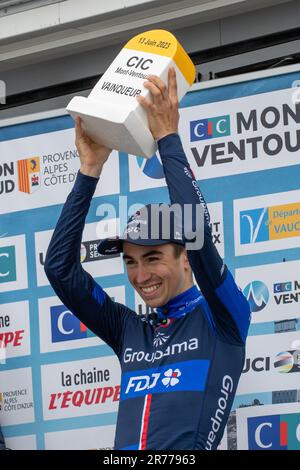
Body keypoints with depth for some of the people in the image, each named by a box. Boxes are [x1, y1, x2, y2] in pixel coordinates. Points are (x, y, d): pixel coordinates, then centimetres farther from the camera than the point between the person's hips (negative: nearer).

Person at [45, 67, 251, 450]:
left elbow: (196, 235, -6)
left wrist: (168, 139, 0)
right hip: (125, 449, 5)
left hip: (188, 451, -5)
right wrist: (90, 171, 13)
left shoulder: (221, 320, 8)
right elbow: (59, 266, 16)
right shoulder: (130, 331, 21)